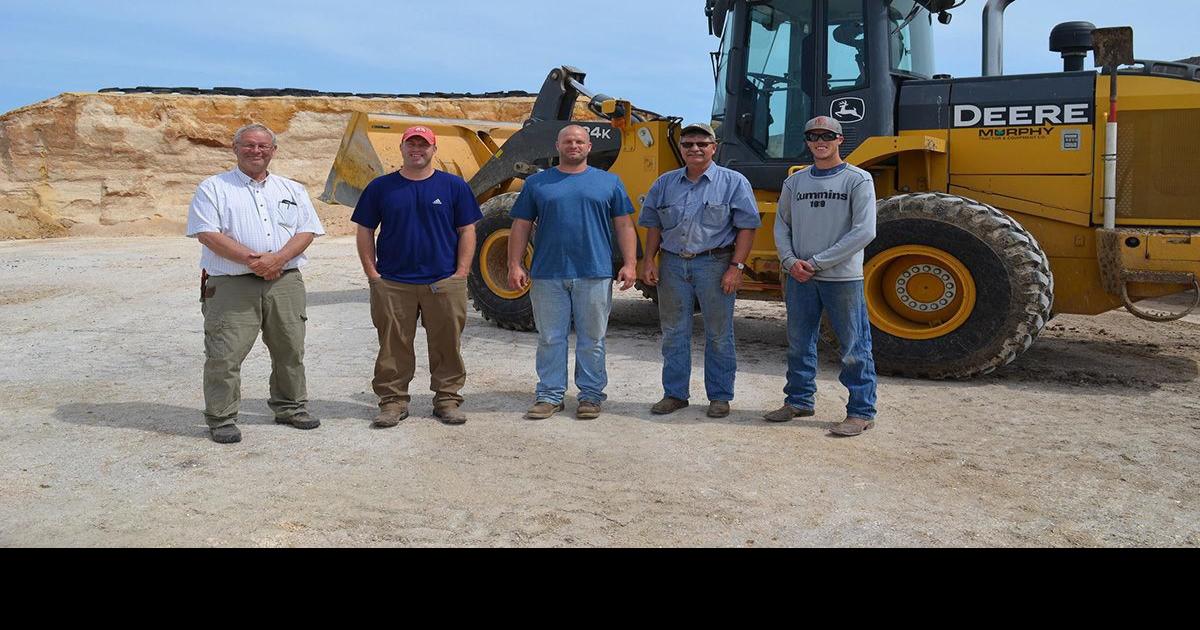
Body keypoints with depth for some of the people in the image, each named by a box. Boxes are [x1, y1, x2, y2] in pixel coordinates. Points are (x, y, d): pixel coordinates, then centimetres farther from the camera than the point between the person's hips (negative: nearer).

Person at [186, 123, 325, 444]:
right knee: (225, 354, -4)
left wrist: (278, 259, -12)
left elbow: (307, 231, 6)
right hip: (232, 285, -3)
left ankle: (290, 406, 28)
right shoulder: (213, 188, 3)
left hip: (285, 282, 4)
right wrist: (250, 259, -18)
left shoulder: (292, 190, 15)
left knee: (290, 349, 11)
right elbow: (208, 234, -8)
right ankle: (221, 418, 7)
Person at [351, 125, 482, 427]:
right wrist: (372, 273, 0)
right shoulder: (381, 187, 7)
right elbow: (365, 231, 9)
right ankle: (393, 402, 16)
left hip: (444, 283, 0)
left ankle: (447, 399, 17)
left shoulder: (454, 186, 6)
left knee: (447, 344, 5)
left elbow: (467, 231, 5)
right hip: (392, 284, 0)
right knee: (393, 346, 5)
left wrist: (460, 275, -3)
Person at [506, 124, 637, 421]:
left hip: (594, 274, 0)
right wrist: (515, 265, -1)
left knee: (592, 340, 5)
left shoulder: (609, 182, 9)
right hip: (548, 275, 1)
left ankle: (591, 395, 16)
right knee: (550, 338, 5)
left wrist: (629, 264, -3)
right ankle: (550, 394, 15)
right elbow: (521, 227, 8)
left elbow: (624, 225, 7)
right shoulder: (537, 183, 10)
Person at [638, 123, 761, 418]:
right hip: (673, 264, 4)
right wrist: (648, 261, 4)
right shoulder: (665, 183, 12)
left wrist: (736, 267, -13)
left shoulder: (733, 182, 0)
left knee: (719, 335, 4)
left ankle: (719, 396, 14)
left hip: (715, 265, -3)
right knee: (674, 333, 8)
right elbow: (653, 226, 15)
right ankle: (674, 394, 19)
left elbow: (747, 228, -5)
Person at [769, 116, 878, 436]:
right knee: (799, 344, 14)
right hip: (800, 278, 5)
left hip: (843, 277, -5)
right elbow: (782, 225, 14)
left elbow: (864, 232, -12)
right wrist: (790, 261, -6)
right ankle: (799, 401, 28)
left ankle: (861, 412, 9)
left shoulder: (858, 180, -4)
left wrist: (817, 262, -13)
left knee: (854, 347, 0)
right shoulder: (795, 182, 10)